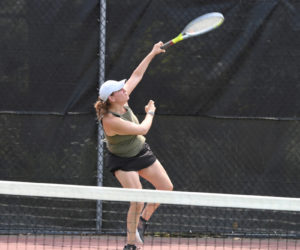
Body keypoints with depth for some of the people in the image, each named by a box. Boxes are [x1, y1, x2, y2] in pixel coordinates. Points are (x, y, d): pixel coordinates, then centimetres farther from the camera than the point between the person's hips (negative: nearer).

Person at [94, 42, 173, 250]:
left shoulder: (122, 103, -13)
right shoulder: (110, 121, -34)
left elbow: (136, 76, 1)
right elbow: (142, 129, -26)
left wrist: (152, 54, 0)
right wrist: (150, 113, -7)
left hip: (141, 152, 8)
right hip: (123, 162, -8)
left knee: (166, 188, 8)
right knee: (137, 201, -17)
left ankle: (143, 219, 29)